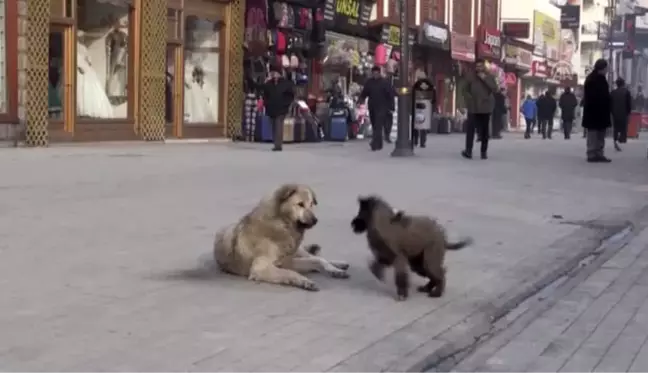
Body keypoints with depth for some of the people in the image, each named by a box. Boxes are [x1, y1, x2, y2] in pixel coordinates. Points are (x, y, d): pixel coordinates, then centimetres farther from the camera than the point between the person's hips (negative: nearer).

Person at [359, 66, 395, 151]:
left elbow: (391, 95, -2)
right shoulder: (368, 82, 9)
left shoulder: (385, 82, -2)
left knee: (378, 127, -14)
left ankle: (375, 145, -20)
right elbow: (364, 94, 14)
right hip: (372, 108, 5)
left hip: (382, 109, -5)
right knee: (375, 127, 10)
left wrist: (391, 108, -6)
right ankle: (379, 144, 22)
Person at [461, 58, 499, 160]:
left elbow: (495, 89, -8)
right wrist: (469, 100, -6)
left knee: (484, 130, 3)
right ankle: (468, 151, -4)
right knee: (470, 129, -5)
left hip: (485, 107, 0)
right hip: (473, 108, 0)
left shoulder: (489, 77, 4)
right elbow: (465, 90, 8)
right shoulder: (470, 77, 3)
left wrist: (485, 79, -14)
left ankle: (484, 151, 7)